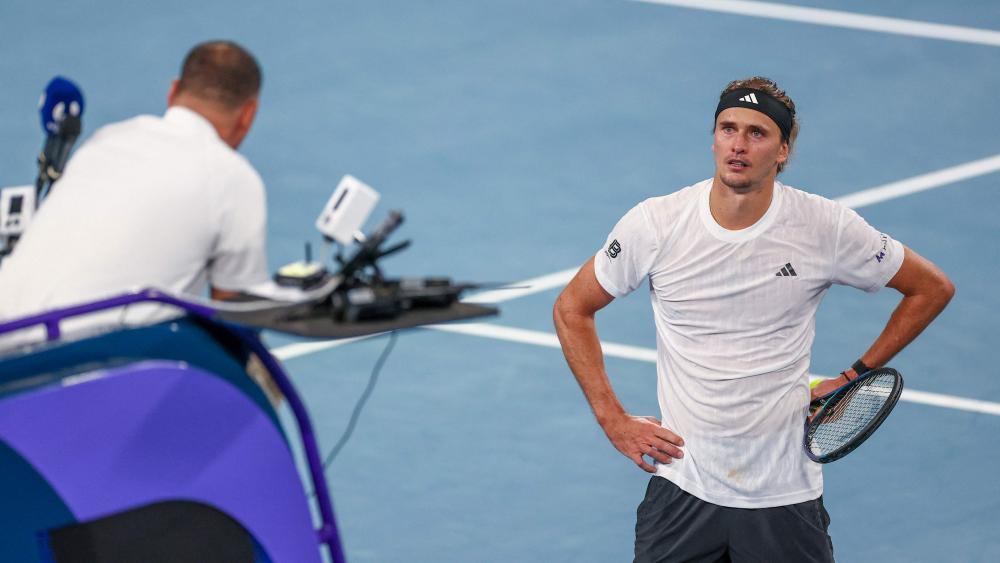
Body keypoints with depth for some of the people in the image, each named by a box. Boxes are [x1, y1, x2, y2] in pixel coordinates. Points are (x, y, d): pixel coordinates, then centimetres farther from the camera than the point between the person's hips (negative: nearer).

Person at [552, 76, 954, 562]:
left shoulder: (826, 227, -9)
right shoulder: (655, 224, -8)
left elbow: (932, 288, 6)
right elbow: (572, 309, 6)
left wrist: (855, 376, 2)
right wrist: (614, 421, -1)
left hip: (784, 497, 0)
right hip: (682, 483, 0)